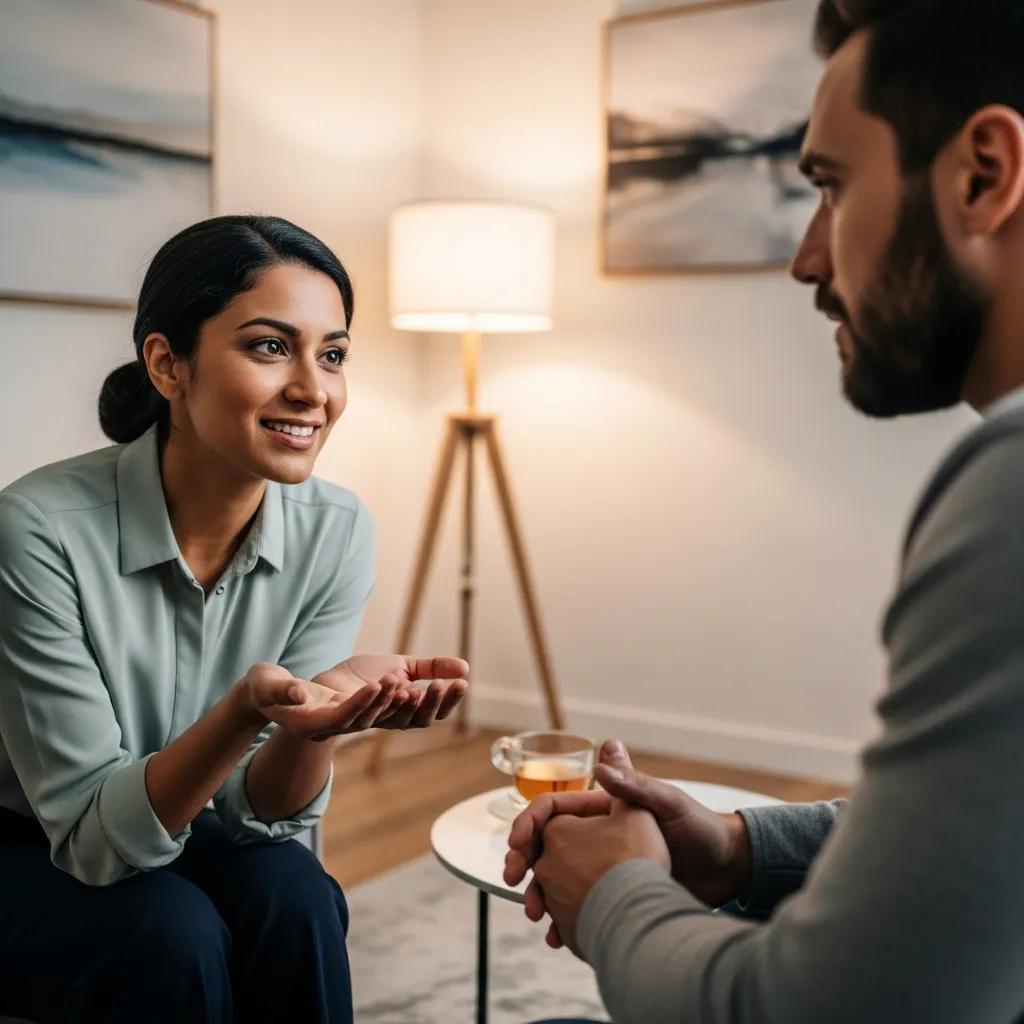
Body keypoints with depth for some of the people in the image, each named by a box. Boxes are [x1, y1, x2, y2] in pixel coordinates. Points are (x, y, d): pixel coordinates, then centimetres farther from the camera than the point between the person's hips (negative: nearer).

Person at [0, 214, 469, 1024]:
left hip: (183, 843, 3)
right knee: (174, 934, -29)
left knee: (292, 897, -25)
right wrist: (245, 711, -42)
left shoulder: (336, 531, -16)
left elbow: (260, 809, -12)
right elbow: (95, 832, -24)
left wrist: (315, 720, -34)